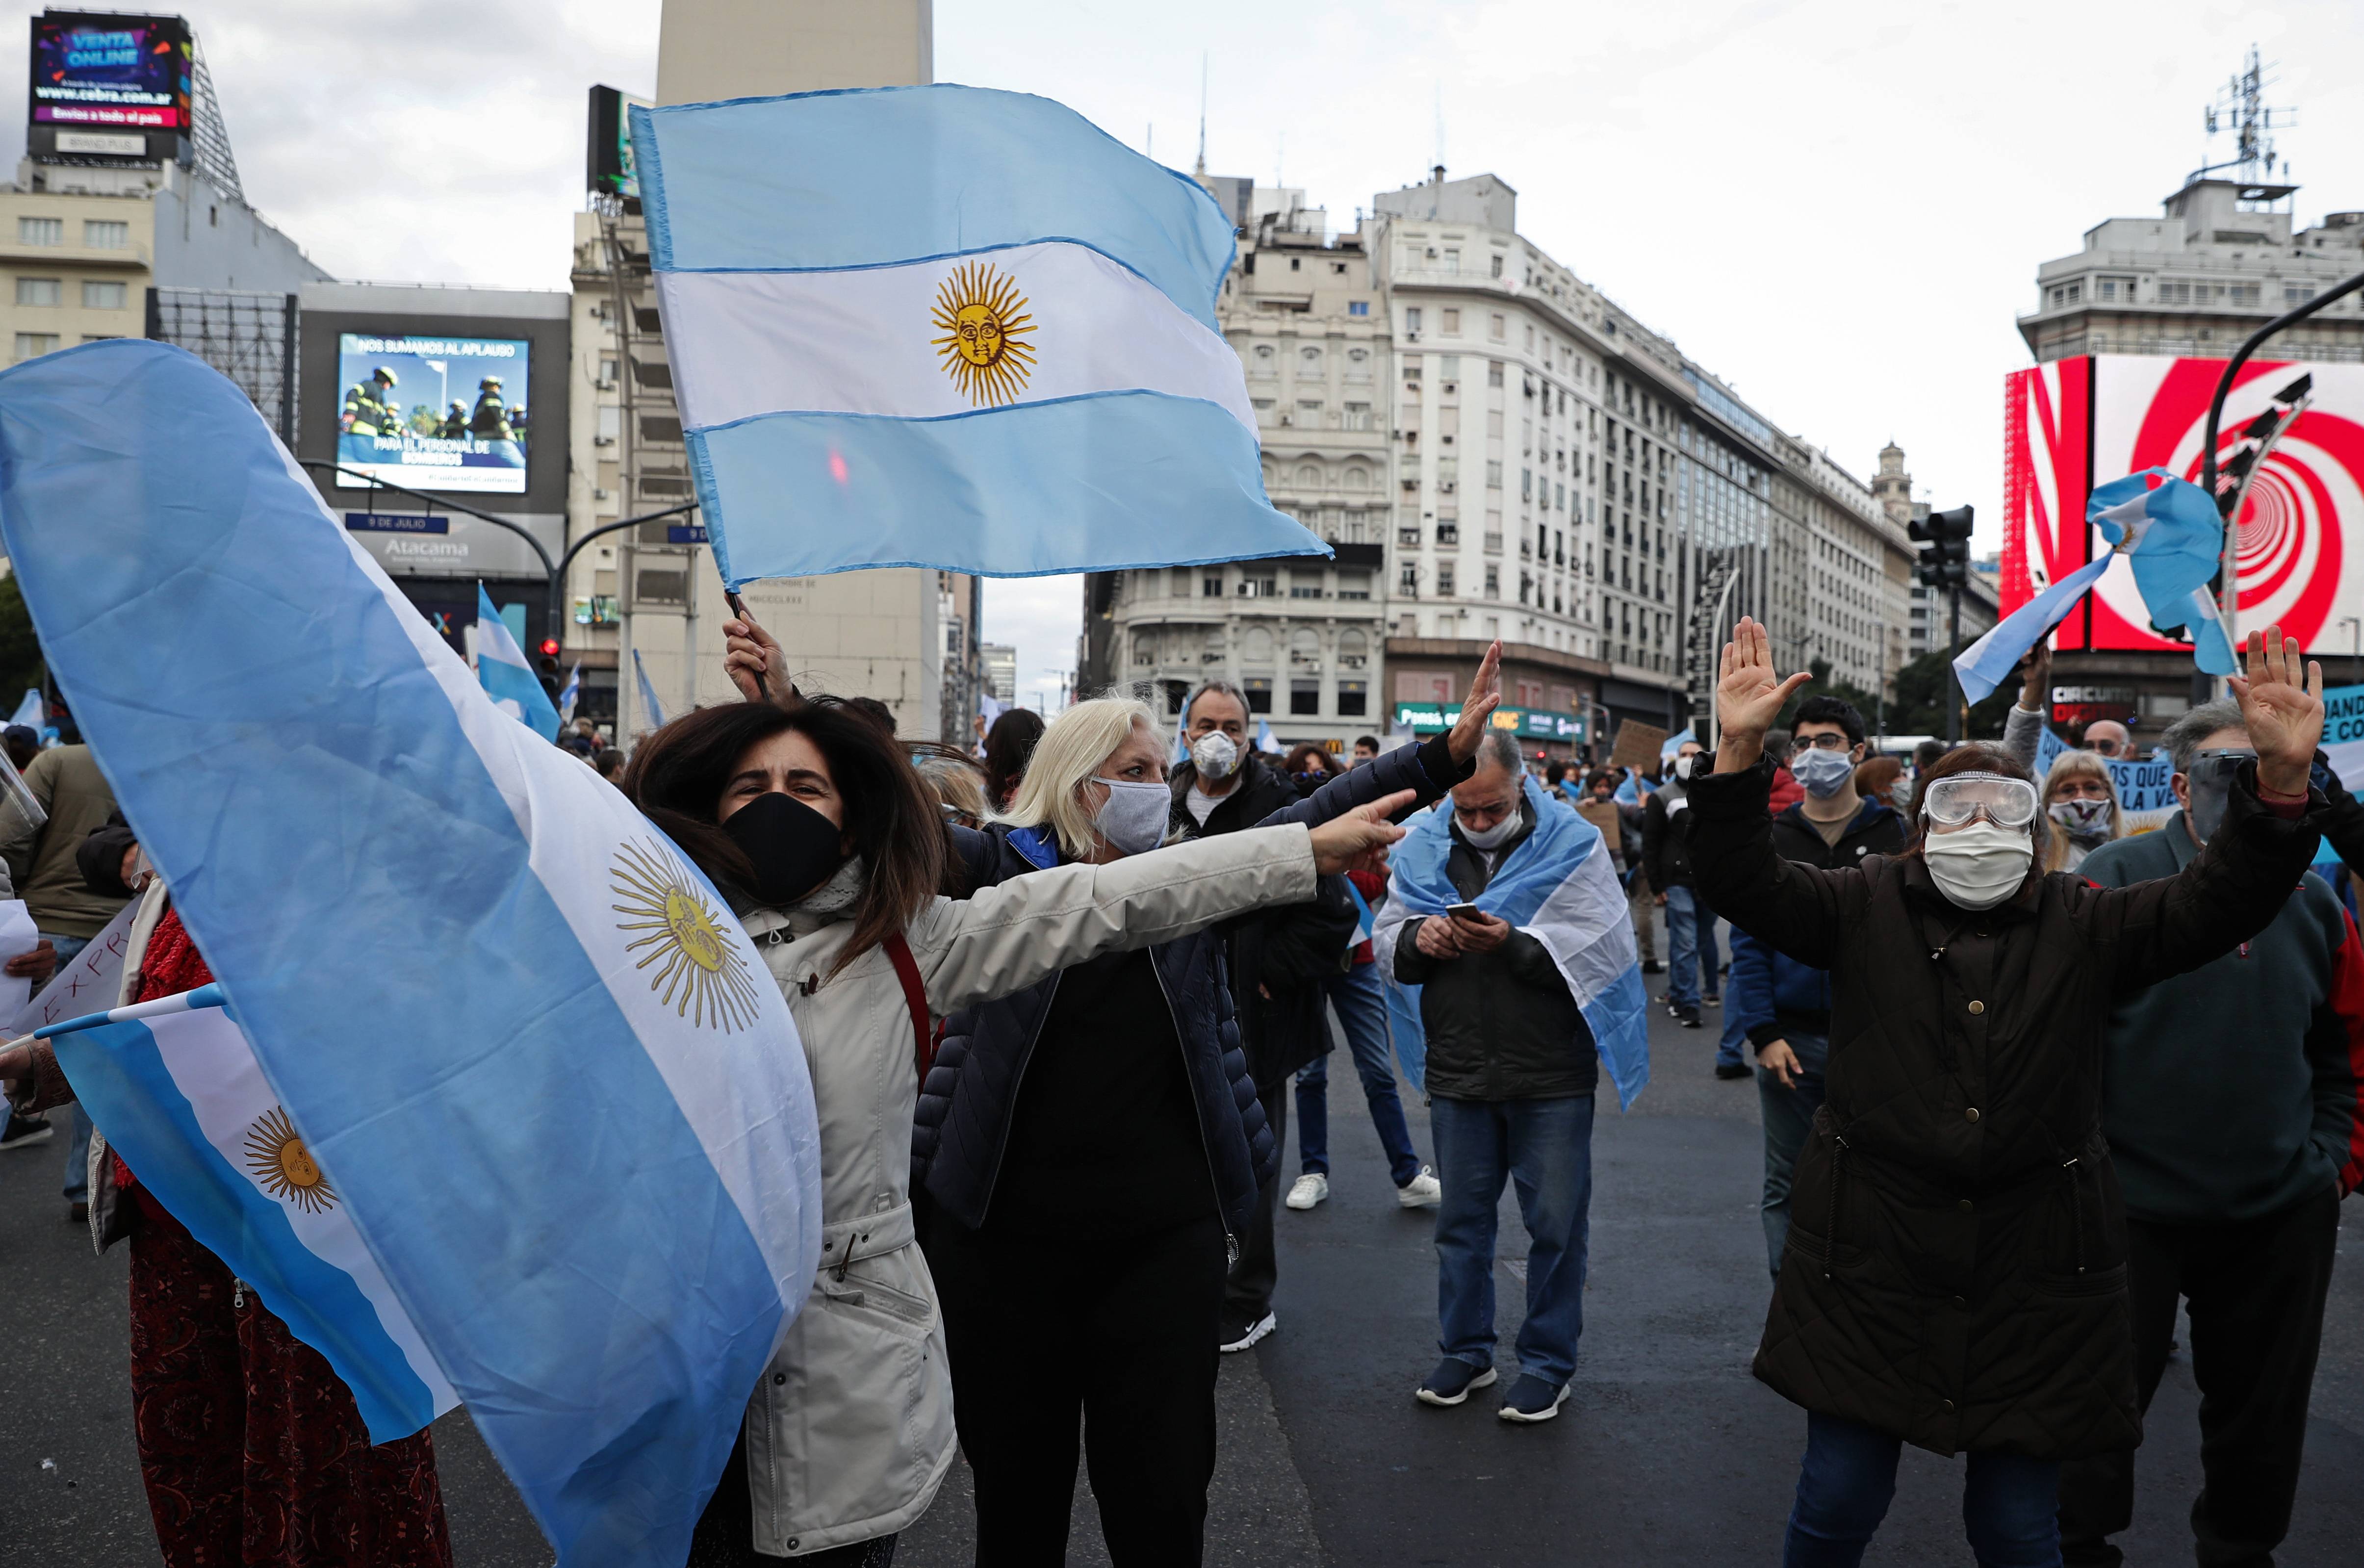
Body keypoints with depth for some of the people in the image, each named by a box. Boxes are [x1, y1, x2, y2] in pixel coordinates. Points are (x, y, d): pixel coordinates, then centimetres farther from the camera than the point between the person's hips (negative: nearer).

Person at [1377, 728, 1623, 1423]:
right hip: (1458, 1074, 4)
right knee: (1461, 1219, 15)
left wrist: (1514, 943, -29)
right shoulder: (1427, 845, 4)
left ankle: (1548, 1362, 24)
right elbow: (1386, 942, 7)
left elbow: (1595, 950, -16)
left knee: (1555, 1224, 7)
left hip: (1553, 1078, -3)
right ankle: (1466, 1352, 32)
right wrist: (1417, 937, -15)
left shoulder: (1571, 845, -7)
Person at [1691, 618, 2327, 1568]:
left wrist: (2281, 777, -20)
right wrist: (1740, 754, -26)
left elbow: (2217, 902, -4)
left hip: (2034, 1274, 2)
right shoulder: (1864, 905, 1)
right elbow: (1747, 885, -11)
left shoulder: (2084, 925, 6)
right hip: (1870, 1258, -1)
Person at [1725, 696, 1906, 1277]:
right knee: (1788, 1186, 8)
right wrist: (1763, 1034, -8)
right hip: (1792, 1038, 1)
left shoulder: (1895, 833, 2)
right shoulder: (1772, 836, 5)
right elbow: (1748, 940, 1)